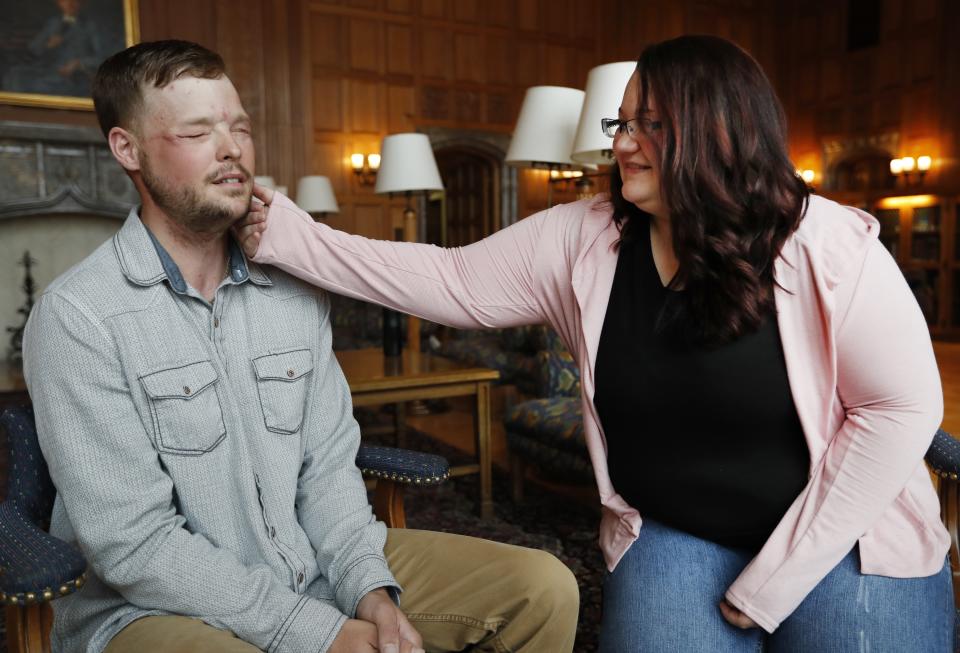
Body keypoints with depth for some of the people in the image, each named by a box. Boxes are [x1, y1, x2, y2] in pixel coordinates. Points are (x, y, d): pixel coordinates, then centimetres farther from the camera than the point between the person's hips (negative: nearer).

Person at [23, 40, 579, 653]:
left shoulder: (298, 291, 3)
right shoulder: (78, 317, -14)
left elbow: (328, 465, 4)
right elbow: (134, 546, -17)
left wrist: (371, 589, -11)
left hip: (315, 567, 5)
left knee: (544, 589, -3)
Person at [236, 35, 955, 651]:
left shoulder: (829, 245, -16)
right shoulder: (581, 240, -7)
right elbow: (449, 282, -5)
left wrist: (775, 577, -16)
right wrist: (282, 231, -12)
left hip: (844, 539, -1)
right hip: (671, 536, 2)